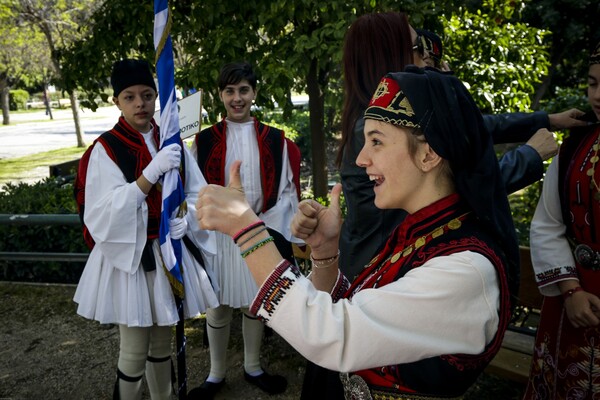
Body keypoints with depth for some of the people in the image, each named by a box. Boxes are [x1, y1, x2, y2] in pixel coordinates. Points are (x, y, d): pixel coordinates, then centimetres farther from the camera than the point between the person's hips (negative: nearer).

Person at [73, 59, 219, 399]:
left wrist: (186, 219, -16)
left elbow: (198, 193, 5)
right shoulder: (106, 148, -9)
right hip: (130, 256, -4)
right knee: (135, 350, 4)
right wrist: (151, 172, -30)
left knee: (163, 340, 19)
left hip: (172, 253, 4)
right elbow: (104, 212, -19)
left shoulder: (173, 142, 4)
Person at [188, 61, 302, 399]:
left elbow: (287, 189, 2)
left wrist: (276, 231, -3)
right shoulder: (205, 141, -2)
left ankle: (253, 367, 36)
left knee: (255, 303, 15)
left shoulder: (276, 141, 0)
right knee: (218, 304, 10)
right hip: (218, 234, 0)